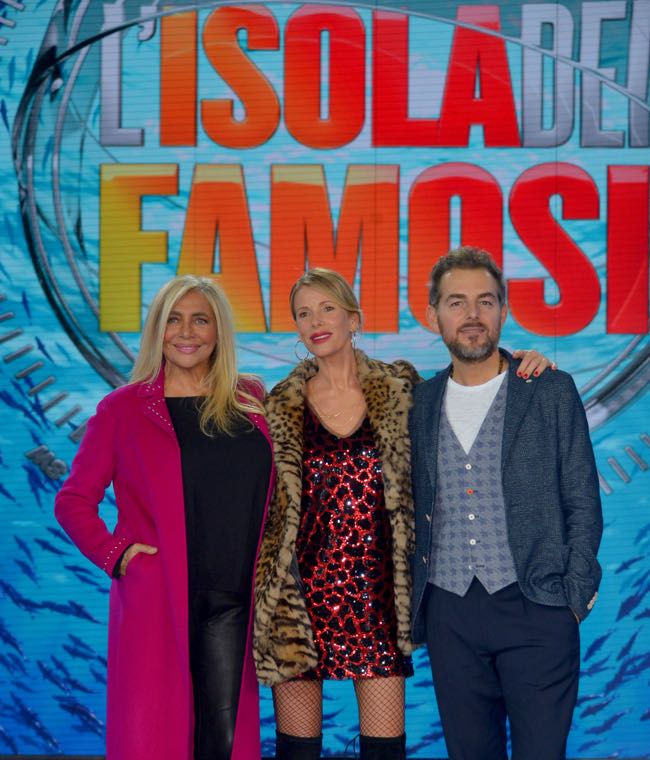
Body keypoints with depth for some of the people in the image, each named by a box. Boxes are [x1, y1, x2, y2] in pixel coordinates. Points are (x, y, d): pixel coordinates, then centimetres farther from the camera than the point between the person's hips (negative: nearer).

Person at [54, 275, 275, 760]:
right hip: (155, 602, -2)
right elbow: (74, 501, 6)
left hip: (232, 603, 3)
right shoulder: (123, 407, 2)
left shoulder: (251, 402, 10)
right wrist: (115, 554, -7)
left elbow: (270, 492, 20)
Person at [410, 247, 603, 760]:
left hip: (535, 608, -3)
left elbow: (582, 505, 1)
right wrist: (414, 602, 7)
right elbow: (418, 513, 14)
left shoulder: (552, 393, 1)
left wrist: (575, 598, -5)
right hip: (450, 616, 3)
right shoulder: (421, 404, 10)